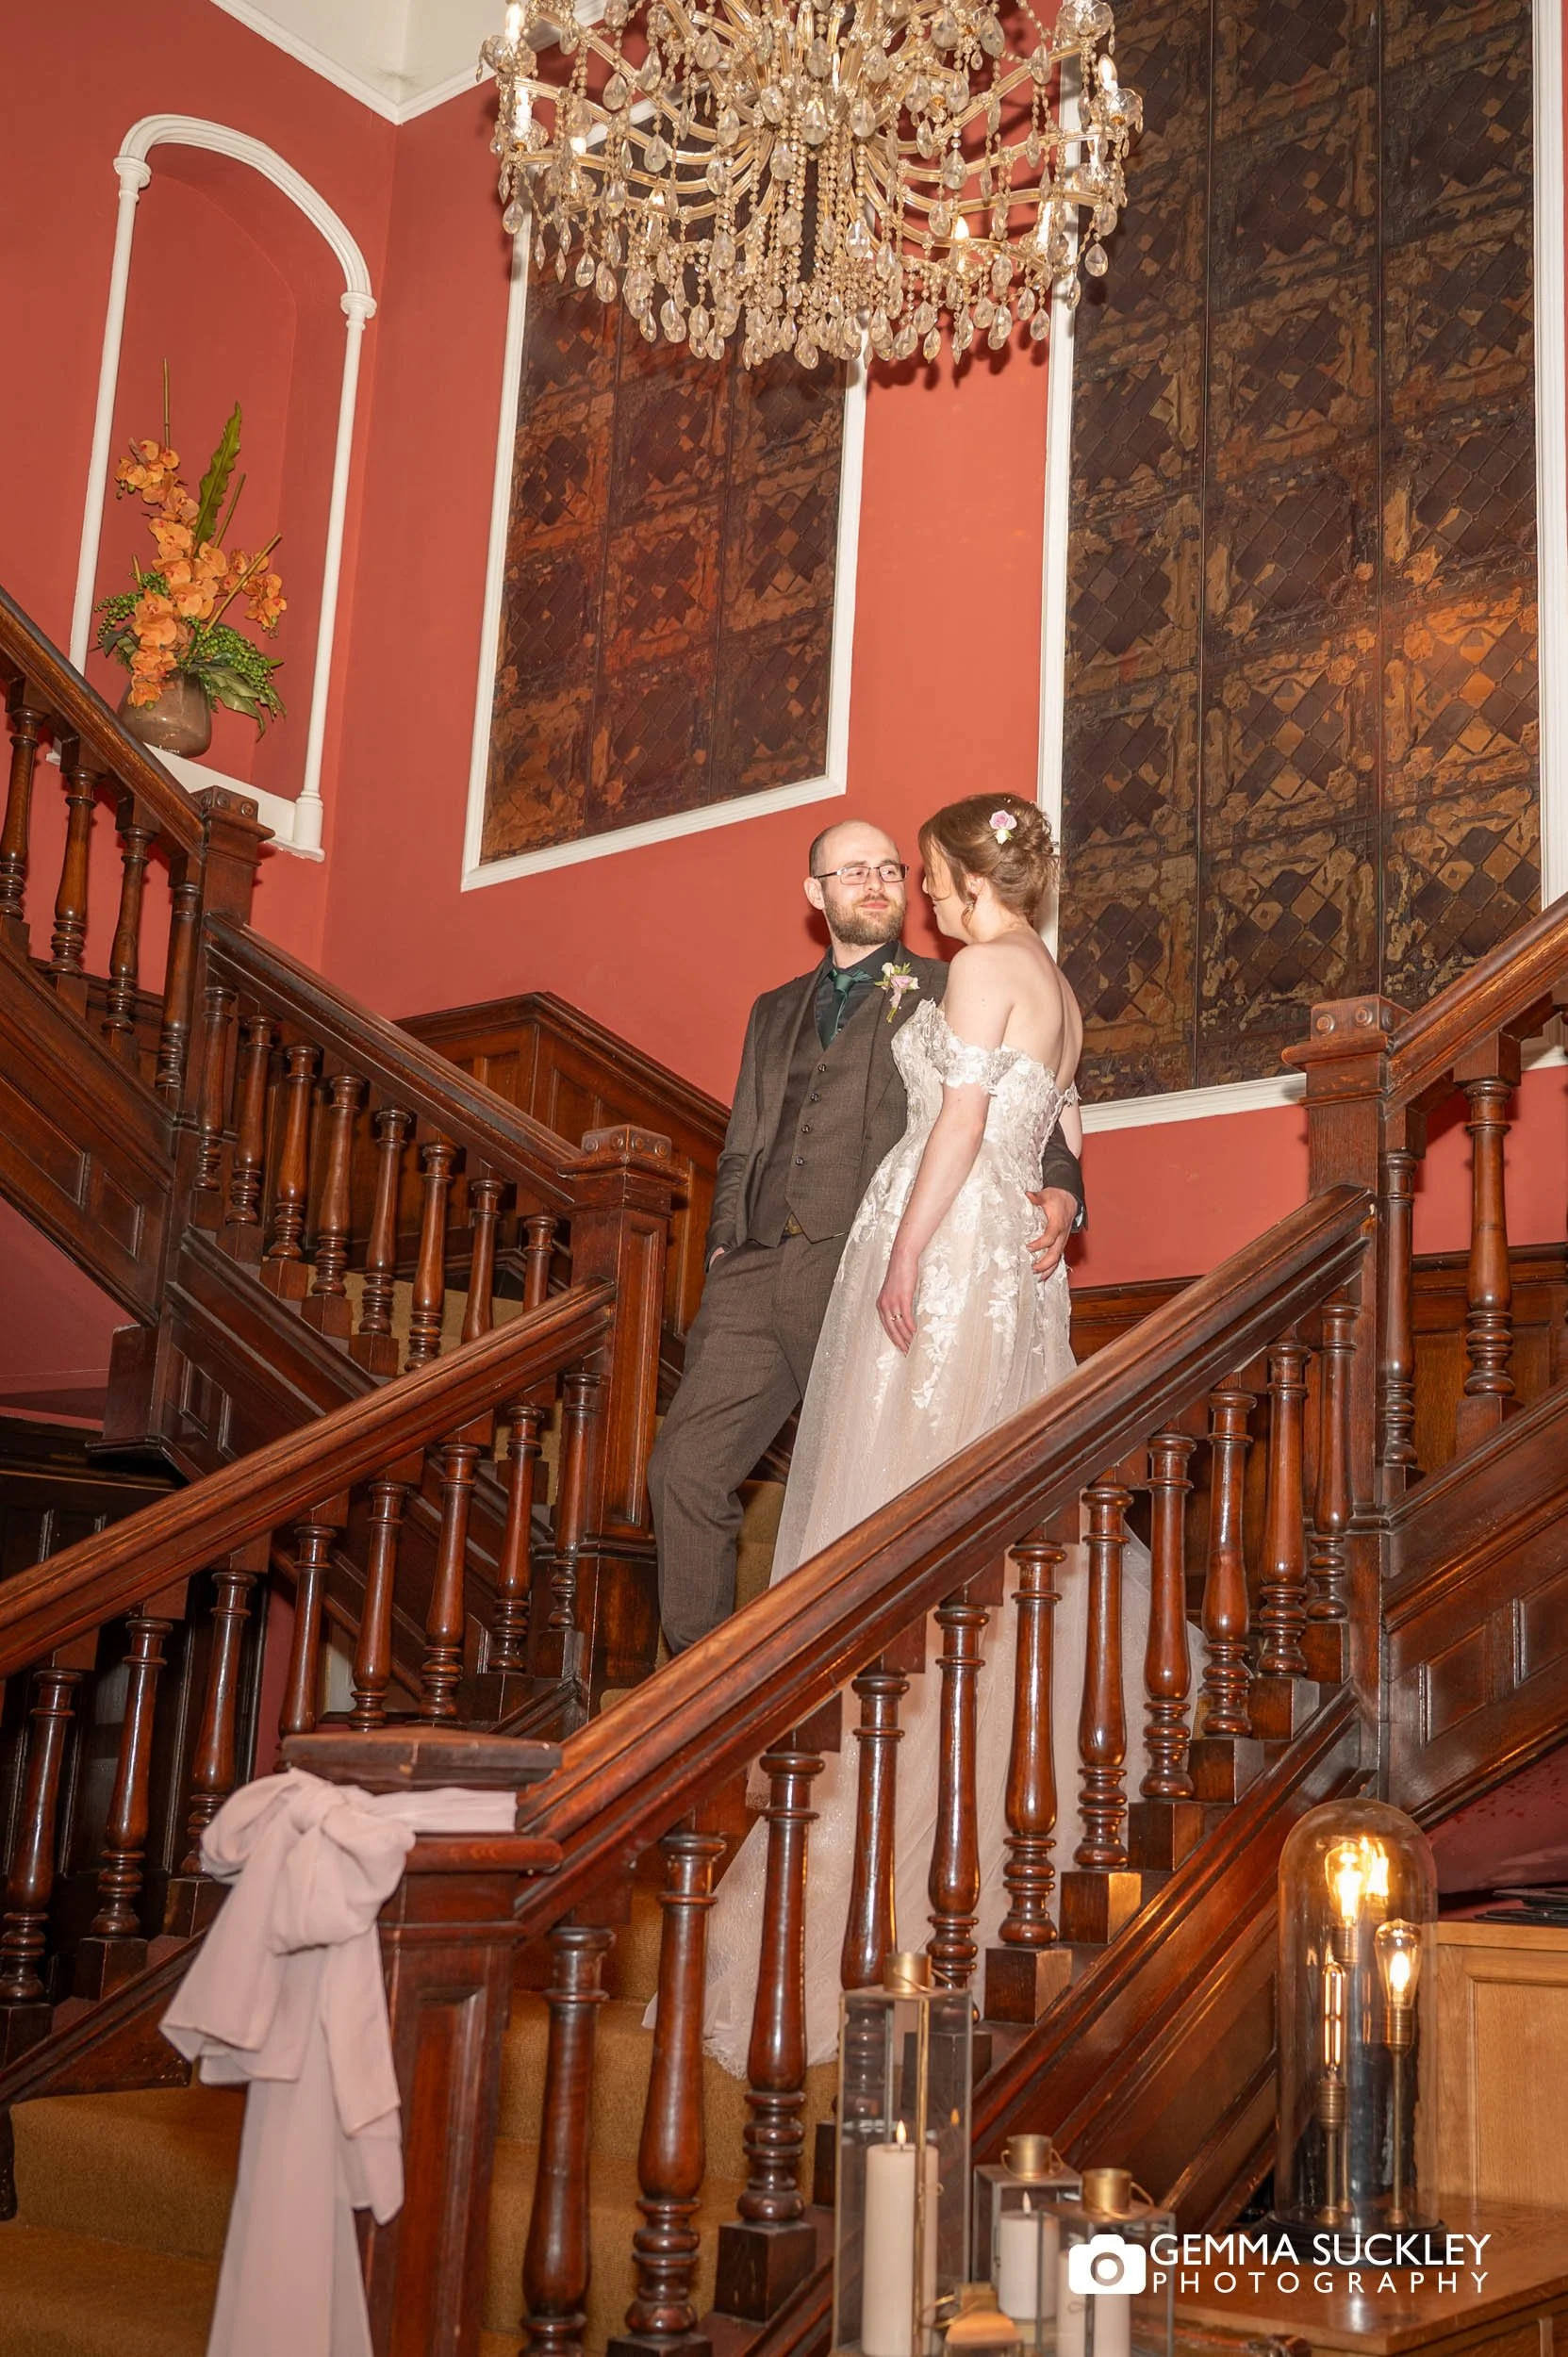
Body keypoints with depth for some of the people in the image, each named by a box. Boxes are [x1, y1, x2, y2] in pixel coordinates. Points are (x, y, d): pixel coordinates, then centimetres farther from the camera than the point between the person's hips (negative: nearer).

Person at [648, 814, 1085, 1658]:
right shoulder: (776, 1011, 26)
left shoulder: (950, 993, 11)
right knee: (686, 1467, -3)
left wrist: (1059, 1189, -16)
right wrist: (727, 1245, 11)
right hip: (759, 1274, 5)